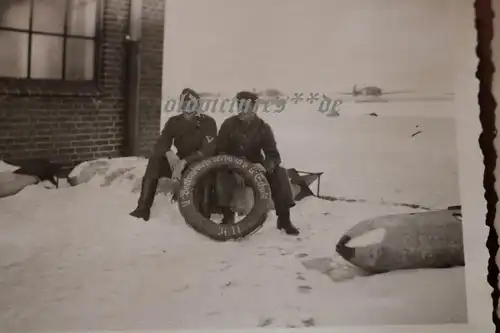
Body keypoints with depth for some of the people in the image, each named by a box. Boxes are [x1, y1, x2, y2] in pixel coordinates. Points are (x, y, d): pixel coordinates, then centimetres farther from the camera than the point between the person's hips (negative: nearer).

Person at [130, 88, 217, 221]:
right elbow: (159, 145, -8)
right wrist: (169, 154, -33)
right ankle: (143, 208, -23)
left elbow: (208, 150, -23)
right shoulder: (174, 122, 1)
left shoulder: (208, 122, -11)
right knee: (155, 160, -23)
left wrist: (184, 162, -36)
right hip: (180, 163, 4)